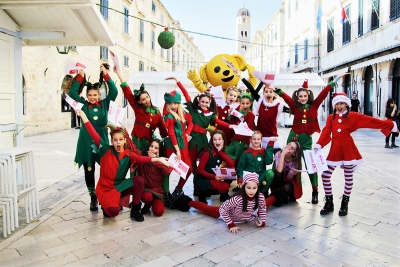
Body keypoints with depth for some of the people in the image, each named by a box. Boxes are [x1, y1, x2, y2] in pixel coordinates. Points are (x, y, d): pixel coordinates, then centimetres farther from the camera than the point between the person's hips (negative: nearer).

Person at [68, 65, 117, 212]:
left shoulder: (105, 104, 4)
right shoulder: (83, 104, 4)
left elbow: (114, 91, -5)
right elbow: (72, 92, -4)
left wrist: (106, 75, -8)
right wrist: (80, 76, -7)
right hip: (86, 142, 1)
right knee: (89, 170, 8)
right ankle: (93, 197, 21)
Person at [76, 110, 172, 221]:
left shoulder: (128, 155, -6)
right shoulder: (106, 150, -8)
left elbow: (140, 158, -25)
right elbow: (94, 134, -14)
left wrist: (157, 159, -43)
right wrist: (83, 116, -17)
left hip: (120, 186, 3)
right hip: (105, 188, -3)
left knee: (139, 180, -24)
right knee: (113, 211, -30)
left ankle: (135, 210, -5)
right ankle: (106, 204, 11)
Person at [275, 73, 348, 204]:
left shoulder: (314, 105, 2)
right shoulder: (295, 106, 1)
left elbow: (324, 93, -1)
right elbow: (284, 95, -8)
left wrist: (335, 80, -4)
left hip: (307, 139, -1)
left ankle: (315, 191, 14)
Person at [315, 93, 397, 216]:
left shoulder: (353, 116, 0)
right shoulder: (331, 118, 6)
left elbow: (370, 121, -5)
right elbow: (326, 133, -3)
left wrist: (390, 125, -9)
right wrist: (318, 145, -17)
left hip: (348, 150, -2)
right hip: (334, 150, 2)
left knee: (348, 177, 8)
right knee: (325, 175, -1)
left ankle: (345, 204, 25)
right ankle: (329, 203, 15)